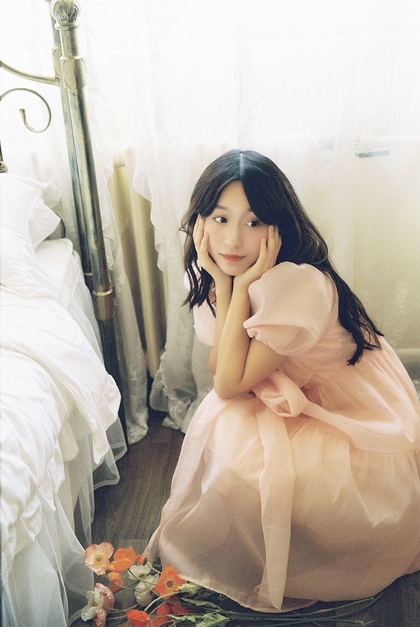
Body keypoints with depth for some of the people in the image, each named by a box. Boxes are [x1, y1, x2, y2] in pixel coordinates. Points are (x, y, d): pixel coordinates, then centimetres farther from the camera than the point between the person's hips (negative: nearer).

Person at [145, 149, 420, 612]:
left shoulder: (298, 283, -32)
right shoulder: (222, 271, -7)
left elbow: (229, 383, -25)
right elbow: (218, 369, -12)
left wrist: (242, 285, -29)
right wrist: (222, 283, -20)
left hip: (359, 424, -8)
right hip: (302, 400, 8)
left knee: (237, 450, -23)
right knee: (221, 423, -10)